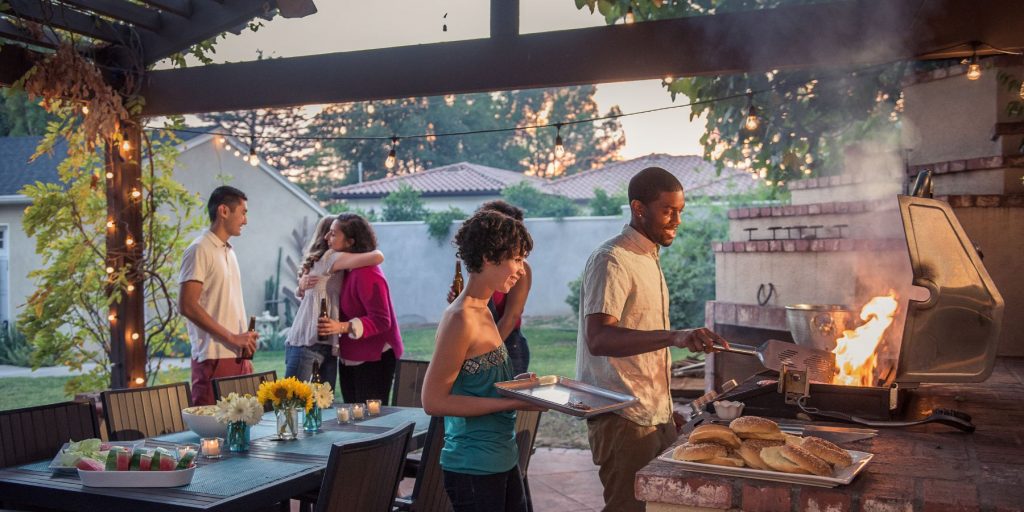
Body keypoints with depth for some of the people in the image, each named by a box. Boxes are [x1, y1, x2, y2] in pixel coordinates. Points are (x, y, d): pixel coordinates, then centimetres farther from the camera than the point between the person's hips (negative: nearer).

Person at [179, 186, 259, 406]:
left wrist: (245, 340, 12)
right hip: (214, 357, -8)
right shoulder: (200, 250, -9)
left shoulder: (228, 251, 18)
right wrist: (232, 337, -16)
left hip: (237, 355, 8)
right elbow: (187, 306, -17)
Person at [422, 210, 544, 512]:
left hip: (503, 459, 9)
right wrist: (512, 403, -21)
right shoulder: (460, 319, -19)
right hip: (474, 467, -9)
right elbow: (434, 401, -20)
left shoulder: (483, 313, 9)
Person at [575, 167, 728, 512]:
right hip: (623, 418, -9)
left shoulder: (648, 259, 15)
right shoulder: (612, 261, -14)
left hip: (655, 415, 9)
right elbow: (598, 339, -28)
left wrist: (666, 410, 19)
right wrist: (674, 336, -39)